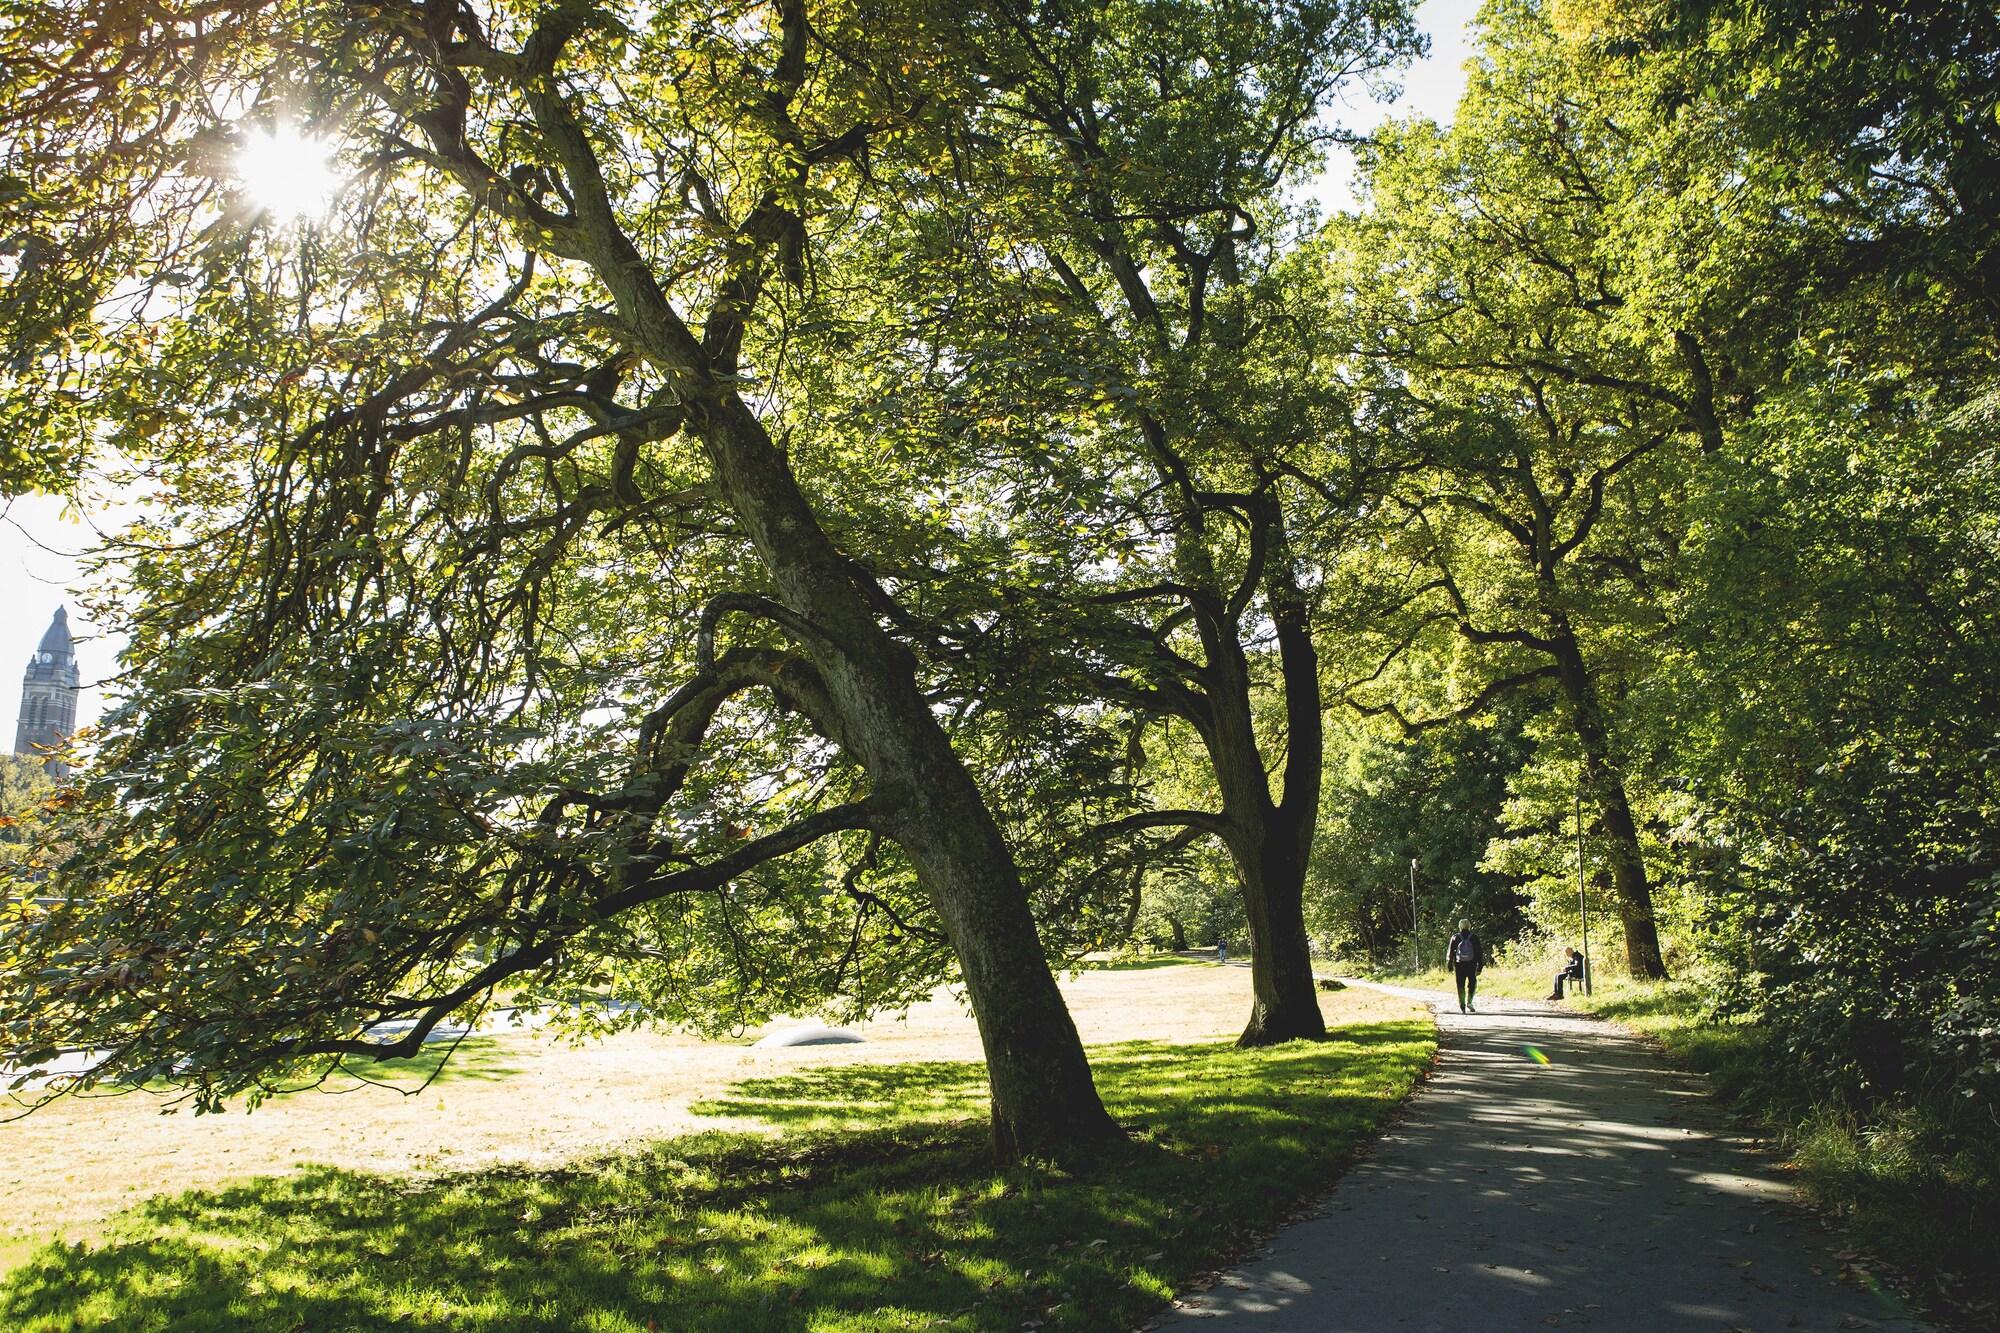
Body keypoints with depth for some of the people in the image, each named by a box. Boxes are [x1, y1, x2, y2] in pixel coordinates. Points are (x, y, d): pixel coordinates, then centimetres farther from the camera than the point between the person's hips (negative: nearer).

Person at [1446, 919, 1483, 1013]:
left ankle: (1462, 1007, 2)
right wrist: (1479, 967, 4)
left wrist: (1450, 967, 8)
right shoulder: (1474, 938, 0)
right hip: (1472, 966, -1)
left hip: (1459, 966, 1)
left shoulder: (1455, 938, 1)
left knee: (1461, 987, 6)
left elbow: (1450, 953, 3)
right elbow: (1479, 953, 1)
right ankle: (1469, 1002, -3)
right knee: (1472, 984, 13)